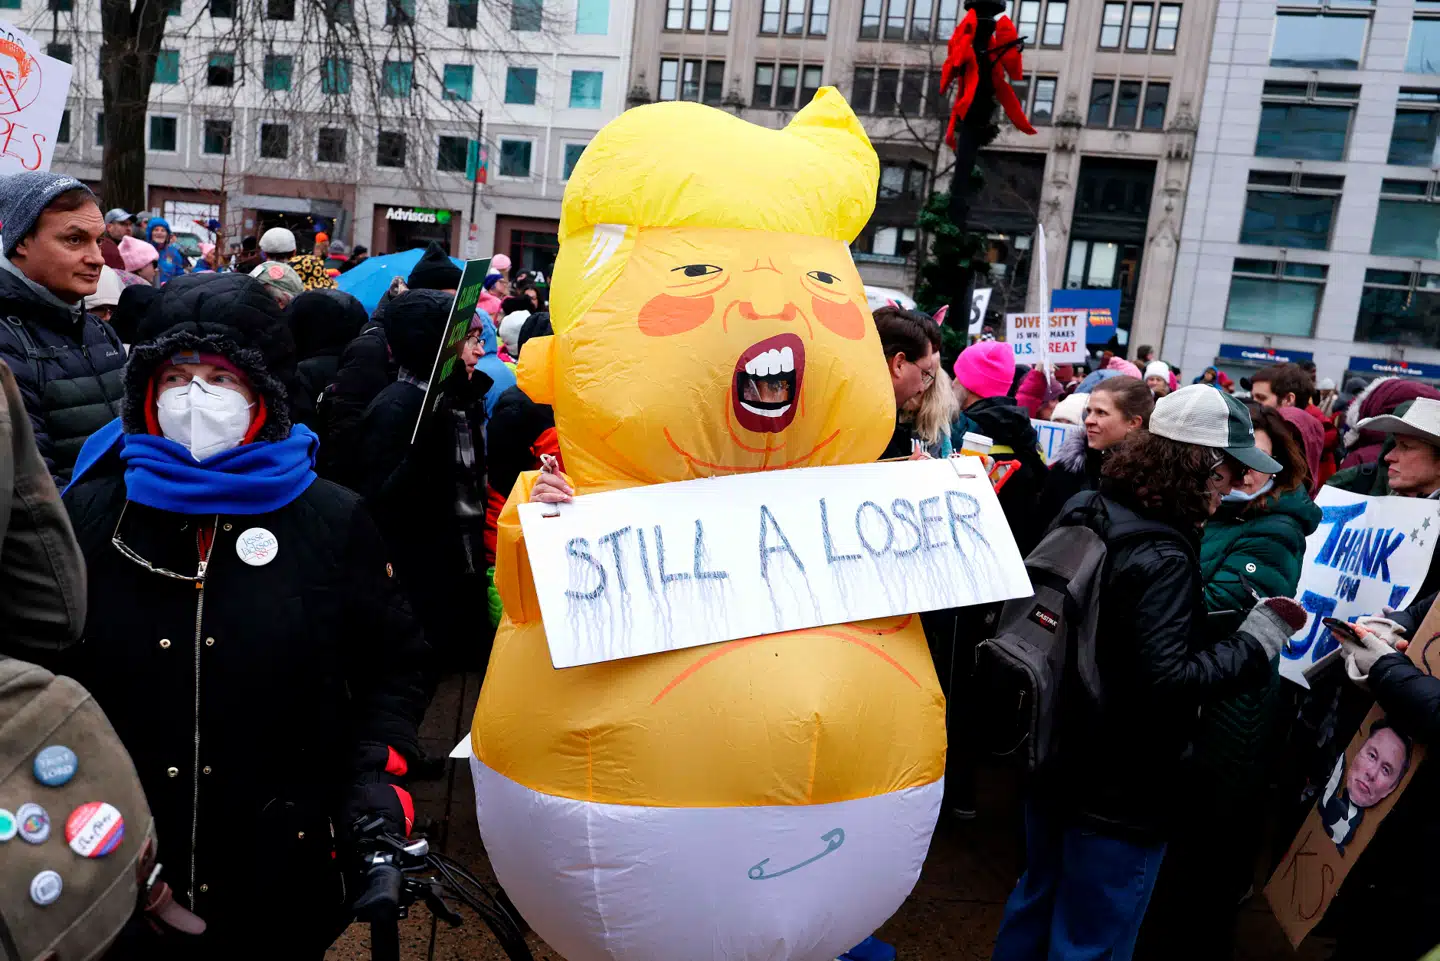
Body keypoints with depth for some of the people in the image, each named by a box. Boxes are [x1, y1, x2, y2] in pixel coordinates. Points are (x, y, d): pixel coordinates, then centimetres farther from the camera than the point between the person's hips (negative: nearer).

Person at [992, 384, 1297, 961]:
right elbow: (1167, 681, -28)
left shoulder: (1085, 514, 2)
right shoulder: (1163, 557, -25)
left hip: (1056, 761, 9)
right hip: (1118, 792, -8)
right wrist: (1260, 638, -19)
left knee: (1036, 902, 25)